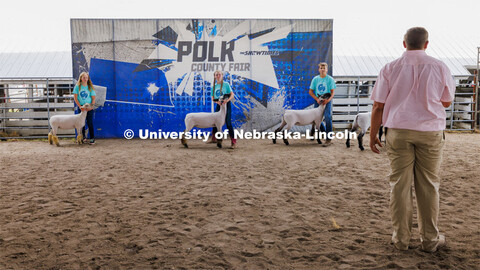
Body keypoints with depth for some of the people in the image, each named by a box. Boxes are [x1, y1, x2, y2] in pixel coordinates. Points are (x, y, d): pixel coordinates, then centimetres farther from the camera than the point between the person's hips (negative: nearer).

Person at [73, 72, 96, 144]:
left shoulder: (90, 87, 1)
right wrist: (80, 106, -11)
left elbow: (93, 98, 1)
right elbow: (75, 98, -1)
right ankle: (83, 137, 21)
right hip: (81, 107, 1)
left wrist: (92, 105, -14)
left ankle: (92, 138, 0)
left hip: (89, 108, -1)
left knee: (90, 123, -4)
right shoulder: (77, 87, 0)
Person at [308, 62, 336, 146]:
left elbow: (332, 92, -4)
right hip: (317, 101, 4)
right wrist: (317, 99, -9)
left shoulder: (330, 79, -3)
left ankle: (329, 139, -16)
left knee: (327, 117, -18)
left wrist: (328, 99, -22)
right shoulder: (315, 79, 3)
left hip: (327, 101, -4)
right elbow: (310, 91, 5)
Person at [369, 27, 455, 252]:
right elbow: (447, 102, 11)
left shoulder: (390, 69, -2)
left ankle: (401, 238, 14)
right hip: (430, 132, 0)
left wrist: (373, 134, 6)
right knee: (428, 185, 8)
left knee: (400, 184, 6)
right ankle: (430, 239, 18)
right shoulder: (439, 68, 0)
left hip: (398, 131, 0)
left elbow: (378, 106, -3)